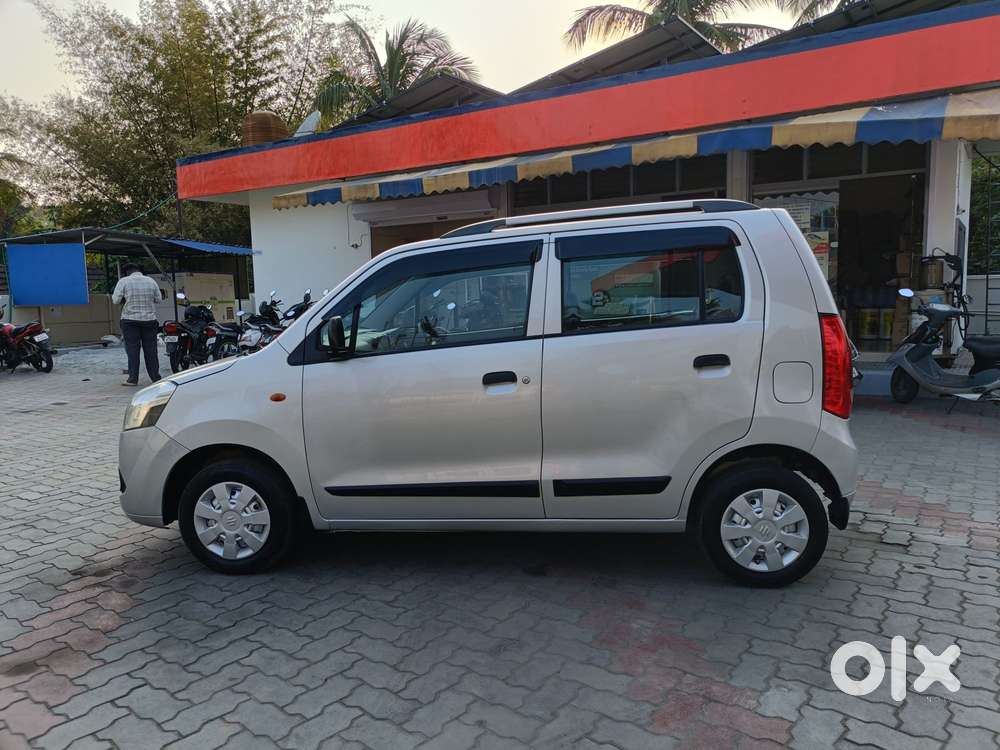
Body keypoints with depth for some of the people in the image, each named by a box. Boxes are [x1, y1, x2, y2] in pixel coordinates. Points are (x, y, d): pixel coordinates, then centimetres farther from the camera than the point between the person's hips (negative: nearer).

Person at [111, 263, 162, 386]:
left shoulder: (123, 281, -5)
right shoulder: (151, 281, 4)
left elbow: (116, 300, -6)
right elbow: (158, 299, 7)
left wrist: (126, 298, 13)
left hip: (130, 320, -2)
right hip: (150, 319, 3)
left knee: (132, 349, 1)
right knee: (150, 349, 8)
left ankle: (133, 378, 1)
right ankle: (155, 377, 11)